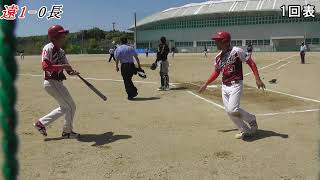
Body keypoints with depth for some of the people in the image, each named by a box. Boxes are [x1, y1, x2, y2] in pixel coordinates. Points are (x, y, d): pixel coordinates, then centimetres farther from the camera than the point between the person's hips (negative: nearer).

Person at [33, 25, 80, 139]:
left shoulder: (61, 51, 12)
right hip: (52, 83, -9)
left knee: (64, 108, 19)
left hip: (58, 83, 9)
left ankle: (41, 123, 26)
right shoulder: (48, 48, -13)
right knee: (71, 106, -1)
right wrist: (62, 66, -29)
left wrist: (72, 72, -9)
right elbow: (45, 66, -25)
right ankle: (67, 131, 16)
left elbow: (67, 67, 12)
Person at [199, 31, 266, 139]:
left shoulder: (236, 51, -11)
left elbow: (251, 62, -12)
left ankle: (251, 119, 12)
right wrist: (206, 84, 22)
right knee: (229, 111, 6)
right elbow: (216, 72, 21)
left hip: (235, 85, -7)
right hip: (224, 86, 7)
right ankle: (245, 131, 23)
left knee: (233, 110, -18)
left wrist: (257, 79, -19)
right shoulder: (218, 57, 10)